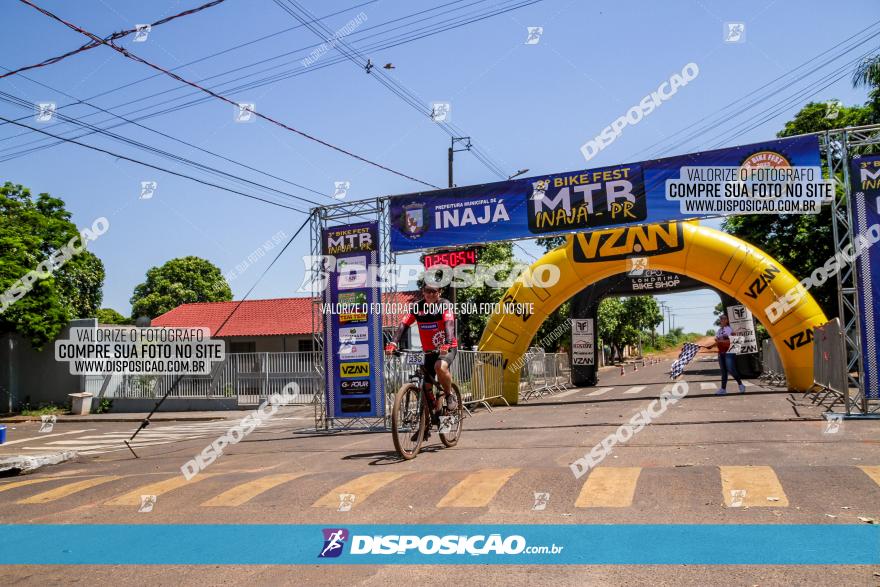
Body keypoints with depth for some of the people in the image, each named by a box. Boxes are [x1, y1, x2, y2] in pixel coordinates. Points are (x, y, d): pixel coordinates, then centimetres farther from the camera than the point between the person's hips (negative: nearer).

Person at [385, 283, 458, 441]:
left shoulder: (445, 305, -13)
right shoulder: (417, 307, -4)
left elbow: (449, 324, -28)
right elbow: (404, 324, -16)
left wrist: (447, 343, -47)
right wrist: (393, 342, -33)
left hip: (447, 348, -4)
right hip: (429, 351, 4)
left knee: (440, 367, -36)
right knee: (426, 388, 3)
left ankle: (450, 396, -10)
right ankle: (426, 426, 17)